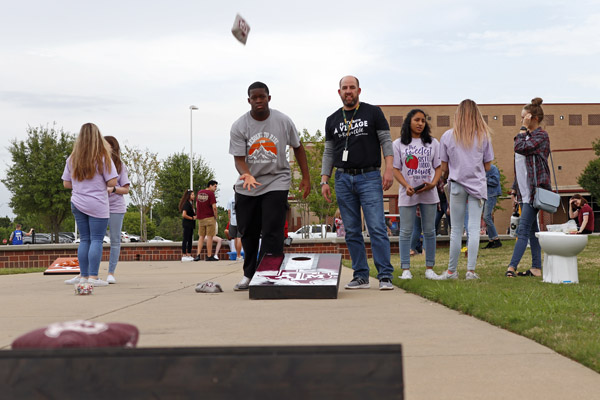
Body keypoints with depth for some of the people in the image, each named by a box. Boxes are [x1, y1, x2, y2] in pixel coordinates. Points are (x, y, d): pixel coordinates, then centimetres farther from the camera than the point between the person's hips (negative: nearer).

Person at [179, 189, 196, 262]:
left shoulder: (190, 204, 16)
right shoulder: (186, 204, -14)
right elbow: (184, 215, -22)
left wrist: (195, 215, 5)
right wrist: (192, 218, -13)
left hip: (190, 225, 10)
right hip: (187, 224, -10)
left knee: (190, 240, 11)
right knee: (185, 239, -7)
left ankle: (189, 255, 15)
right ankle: (184, 256, -7)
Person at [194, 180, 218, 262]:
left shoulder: (199, 193, 10)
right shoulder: (211, 193, -11)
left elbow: (196, 205, 15)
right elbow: (214, 207, -17)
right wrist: (216, 216, -3)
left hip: (201, 218, 6)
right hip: (210, 218, -6)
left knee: (201, 237, 11)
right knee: (209, 236, -1)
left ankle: (198, 254, 1)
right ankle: (209, 256, 0)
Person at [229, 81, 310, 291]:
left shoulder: (283, 121, -3)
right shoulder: (239, 126, -5)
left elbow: (298, 147, 10)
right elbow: (238, 158, -10)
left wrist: (306, 177, 7)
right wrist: (247, 175, -31)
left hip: (276, 184, -1)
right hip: (247, 187, 2)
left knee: (272, 234, -13)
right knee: (248, 232, 8)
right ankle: (249, 275, 23)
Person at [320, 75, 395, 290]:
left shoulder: (373, 113, 5)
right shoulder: (332, 120, 14)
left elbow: (386, 141, 2)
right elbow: (329, 153, 16)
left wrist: (389, 169, -10)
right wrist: (324, 180, 7)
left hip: (369, 177, -3)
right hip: (343, 179, 4)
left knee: (377, 228, -10)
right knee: (352, 231, 3)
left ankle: (385, 276, -8)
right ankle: (361, 276, 9)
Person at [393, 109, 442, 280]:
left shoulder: (433, 143, 10)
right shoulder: (398, 144, 5)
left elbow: (438, 167, 9)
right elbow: (396, 169, 1)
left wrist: (433, 183, -10)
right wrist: (407, 186, -14)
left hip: (429, 194, 2)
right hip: (407, 194, -2)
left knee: (429, 231, 5)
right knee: (406, 232, -1)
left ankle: (429, 268, 11)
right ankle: (405, 269, 2)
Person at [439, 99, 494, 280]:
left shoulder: (448, 136, -1)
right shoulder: (484, 136, 1)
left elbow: (444, 168, 1)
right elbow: (487, 166, 4)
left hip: (457, 185, 0)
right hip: (477, 185, 0)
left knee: (456, 229, 6)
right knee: (474, 228, -1)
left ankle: (451, 271, 11)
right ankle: (471, 270, -4)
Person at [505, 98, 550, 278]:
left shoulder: (541, 135, -7)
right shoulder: (527, 135, 20)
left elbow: (520, 148, -22)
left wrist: (523, 129, -6)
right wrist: (515, 189, 20)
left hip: (535, 188, -9)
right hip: (524, 190, 9)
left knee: (523, 229, -13)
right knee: (532, 229, 9)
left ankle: (512, 266, -19)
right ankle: (536, 268, 12)